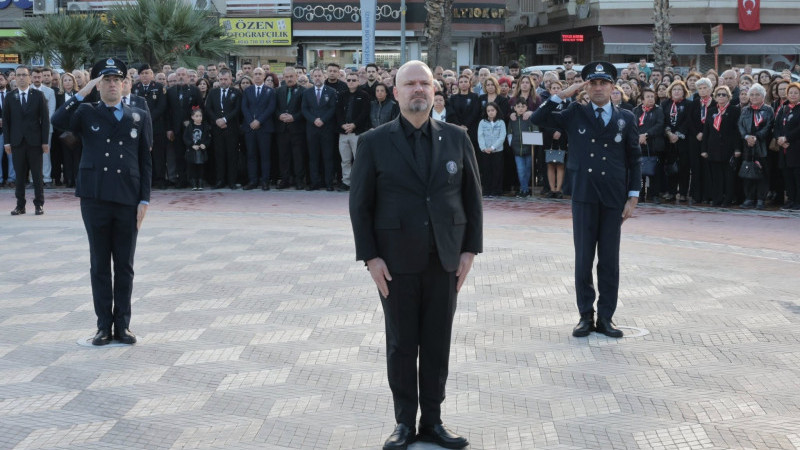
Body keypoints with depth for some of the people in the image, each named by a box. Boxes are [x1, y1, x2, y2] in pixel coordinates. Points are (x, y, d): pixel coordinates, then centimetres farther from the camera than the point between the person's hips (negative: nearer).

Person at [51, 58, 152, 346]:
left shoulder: (140, 118, 9)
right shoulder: (86, 113, 7)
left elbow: (146, 162, 7)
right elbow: (59, 121, -15)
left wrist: (144, 200, -1)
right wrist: (83, 92, -13)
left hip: (128, 200, 1)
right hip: (95, 200, 0)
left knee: (125, 266, 6)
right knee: (100, 265, 5)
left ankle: (123, 325, 14)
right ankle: (104, 325, 12)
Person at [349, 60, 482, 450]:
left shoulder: (456, 138, 4)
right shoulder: (374, 143, -1)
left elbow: (472, 196, 7)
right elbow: (360, 205, -1)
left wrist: (470, 249, 1)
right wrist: (370, 257, -8)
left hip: (445, 261, 2)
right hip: (396, 262, -1)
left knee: (438, 344, 8)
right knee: (401, 345, 7)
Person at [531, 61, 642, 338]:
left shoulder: (625, 119, 4)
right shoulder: (575, 114, 4)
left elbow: (634, 160, 5)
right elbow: (536, 119, -2)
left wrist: (633, 198, -1)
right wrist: (563, 95, -8)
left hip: (614, 199, 0)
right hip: (584, 197, 0)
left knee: (609, 260, 5)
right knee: (583, 259, 5)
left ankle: (605, 318, 13)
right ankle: (586, 316, 14)